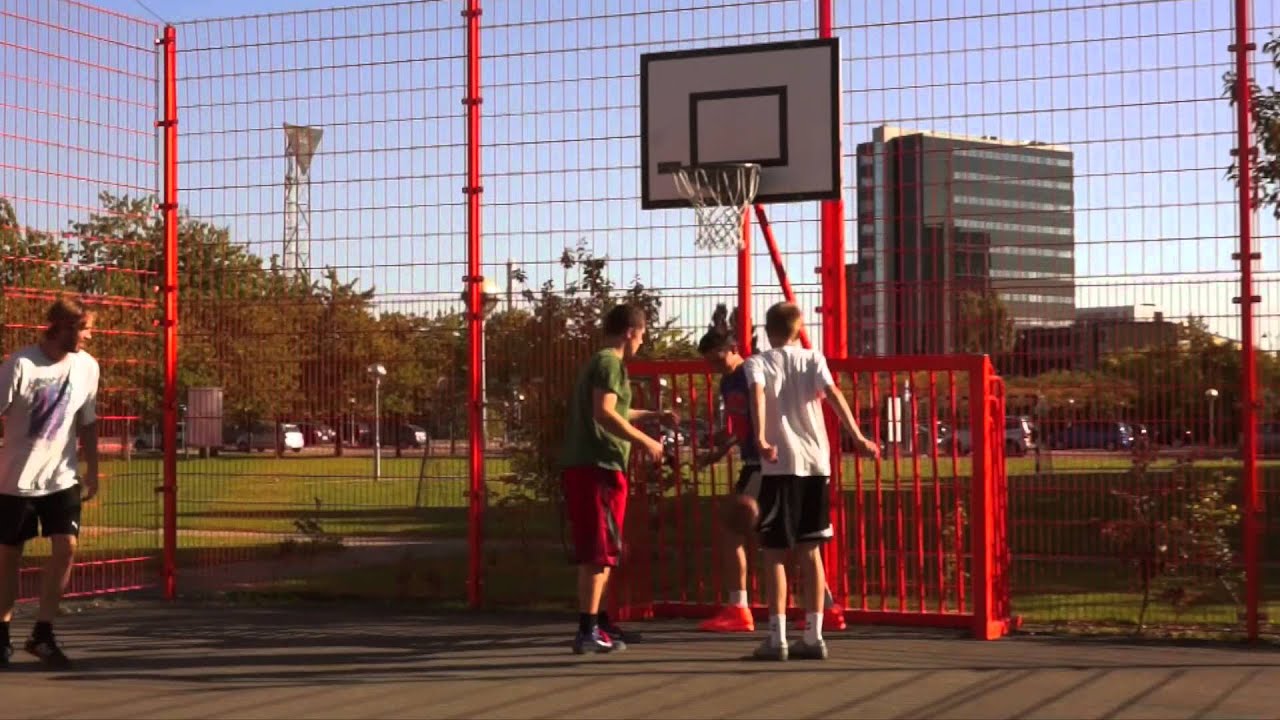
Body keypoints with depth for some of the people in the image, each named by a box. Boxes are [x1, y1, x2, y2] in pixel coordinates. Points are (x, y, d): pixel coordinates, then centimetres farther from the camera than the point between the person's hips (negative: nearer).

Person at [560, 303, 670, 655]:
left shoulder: (596, 363, 22)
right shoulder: (610, 363, -9)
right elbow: (605, 414, -22)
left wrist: (652, 415, 43)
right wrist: (646, 441, -16)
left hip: (581, 466, 10)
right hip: (598, 467, -10)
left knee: (595, 551, 19)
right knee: (599, 551, -7)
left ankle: (595, 620, 29)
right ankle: (588, 631, -8)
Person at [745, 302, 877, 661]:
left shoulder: (758, 362, 5)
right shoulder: (813, 359, 11)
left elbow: (758, 394, -17)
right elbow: (833, 393, -6)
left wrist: (761, 439, -28)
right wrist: (857, 437, -12)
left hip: (780, 465, -3)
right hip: (816, 463, 3)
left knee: (774, 551, 3)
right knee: (810, 550, 10)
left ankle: (777, 637, -1)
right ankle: (813, 635, 10)